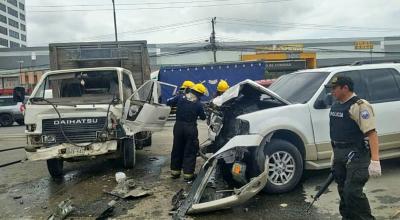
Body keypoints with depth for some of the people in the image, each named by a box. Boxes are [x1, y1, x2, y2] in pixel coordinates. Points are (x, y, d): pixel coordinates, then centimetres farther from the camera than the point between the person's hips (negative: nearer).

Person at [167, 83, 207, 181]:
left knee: (177, 149, 15)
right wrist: (202, 109, 22)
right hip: (190, 128, -4)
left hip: (178, 126, 4)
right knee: (190, 152, 5)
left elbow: (168, 102, 2)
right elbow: (203, 117, 3)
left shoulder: (180, 97, -3)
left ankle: (175, 171, 23)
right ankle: (188, 174, 5)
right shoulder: (199, 104, -8)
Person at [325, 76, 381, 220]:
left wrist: (375, 160, -28)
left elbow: (371, 133, -21)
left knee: (352, 191, -11)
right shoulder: (335, 106, 12)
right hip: (340, 154, 8)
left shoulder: (359, 106, -14)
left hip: (356, 155, -8)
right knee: (343, 191, 15)